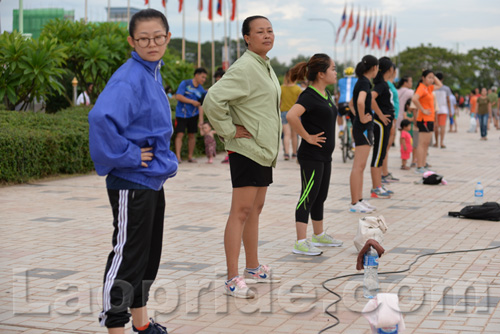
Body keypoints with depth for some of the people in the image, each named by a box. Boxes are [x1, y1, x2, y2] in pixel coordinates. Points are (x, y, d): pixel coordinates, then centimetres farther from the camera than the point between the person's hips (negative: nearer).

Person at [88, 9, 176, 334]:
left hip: (154, 181, 10)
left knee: (149, 254, 19)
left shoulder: (154, 73, 10)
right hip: (131, 184, -10)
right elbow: (101, 117, -35)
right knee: (127, 257, -2)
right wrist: (127, 155, -25)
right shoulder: (130, 78, -19)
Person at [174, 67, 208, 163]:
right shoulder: (185, 83, -5)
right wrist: (192, 102, -16)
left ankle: (190, 156, 16)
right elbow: (178, 96, -13)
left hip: (193, 115, 4)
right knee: (180, 134, -10)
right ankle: (178, 156, -11)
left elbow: (200, 105, 4)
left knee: (192, 135, 6)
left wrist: (201, 119, -5)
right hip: (181, 114, -4)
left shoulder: (201, 90, 7)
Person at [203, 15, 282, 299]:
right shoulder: (245, 68, -16)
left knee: (256, 209, 16)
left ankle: (253, 268, 28)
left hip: (265, 150, 10)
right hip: (247, 150, -10)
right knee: (241, 211, -9)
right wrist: (229, 130, -19)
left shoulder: (266, 66, 14)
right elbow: (213, 100, -27)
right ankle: (233, 280, -7)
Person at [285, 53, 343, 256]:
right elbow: (291, 116, -35)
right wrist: (307, 136, -24)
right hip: (311, 156, -9)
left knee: (320, 197, 17)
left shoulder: (325, 94, 11)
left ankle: (319, 236, 30)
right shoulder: (309, 95, -19)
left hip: (325, 155, 9)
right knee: (308, 196, -6)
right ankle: (300, 243, -3)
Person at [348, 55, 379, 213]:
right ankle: (355, 203, -6)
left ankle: (359, 200, 19)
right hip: (363, 128, -10)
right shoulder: (364, 82, -14)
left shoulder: (361, 82, 15)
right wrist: (362, 118, -20)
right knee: (358, 166, -8)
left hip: (361, 128, 10)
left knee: (360, 167, 13)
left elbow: (351, 103, 28)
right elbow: (360, 102, -32)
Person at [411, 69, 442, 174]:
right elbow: (414, 99, -30)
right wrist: (423, 110, -22)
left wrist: (434, 77, 17)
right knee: (422, 144, -8)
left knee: (426, 144, 11)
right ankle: (419, 167, -7)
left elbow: (439, 85, 32)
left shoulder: (429, 88, 15)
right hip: (424, 119, -9)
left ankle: (423, 166, 15)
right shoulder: (421, 88, -13)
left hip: (430, 119, 9)